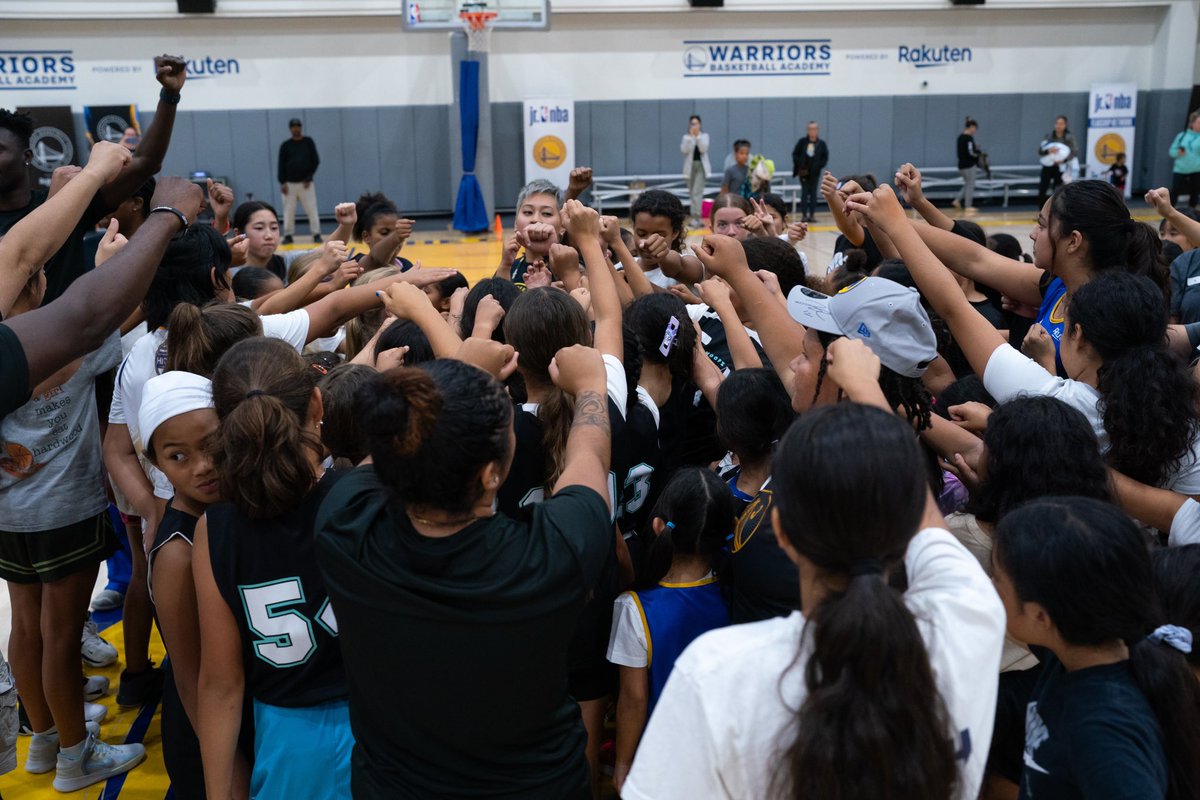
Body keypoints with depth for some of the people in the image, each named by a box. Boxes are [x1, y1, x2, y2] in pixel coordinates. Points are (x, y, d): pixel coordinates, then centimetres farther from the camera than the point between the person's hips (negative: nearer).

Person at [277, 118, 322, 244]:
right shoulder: (285, 145, 5)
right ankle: (288, 235, 10)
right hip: (289, 183, 1)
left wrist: (309, 178, -6)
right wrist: (282, 182, -4)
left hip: (306, 183, -1)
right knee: (288, 210, 2)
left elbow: (316, 161, 2)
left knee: (312, 209, -5)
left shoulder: (309, 142, 5)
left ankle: (316, 234, 0)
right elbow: (281, 164, 4)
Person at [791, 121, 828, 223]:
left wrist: (819, 166, -11)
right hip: (803, 172, -1)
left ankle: (812, 215, 9)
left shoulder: (821, 144, 0)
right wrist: (799, 164, -10)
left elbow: (825, 158, 2)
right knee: (804, 193, -1)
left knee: (813, 193, 4)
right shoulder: (802, 142, -1)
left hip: (815, 173, 1)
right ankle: (804, 215, 2)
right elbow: (795, 154, 2)